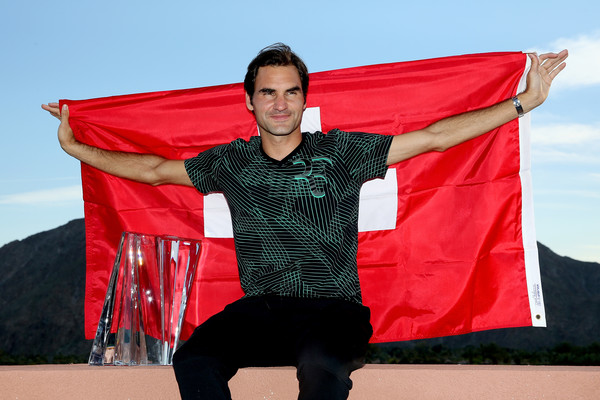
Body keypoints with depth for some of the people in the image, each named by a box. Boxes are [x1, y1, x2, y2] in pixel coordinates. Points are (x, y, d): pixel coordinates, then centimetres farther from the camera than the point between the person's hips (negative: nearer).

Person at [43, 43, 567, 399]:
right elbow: (155, 170, 24)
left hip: (332, 308, -2)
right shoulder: (231, 162, 13)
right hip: (258, 311, 2)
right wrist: (75, 146, 27)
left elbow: (434, 137, 4)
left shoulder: (341, 153, 5)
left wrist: (523, 102, 2)